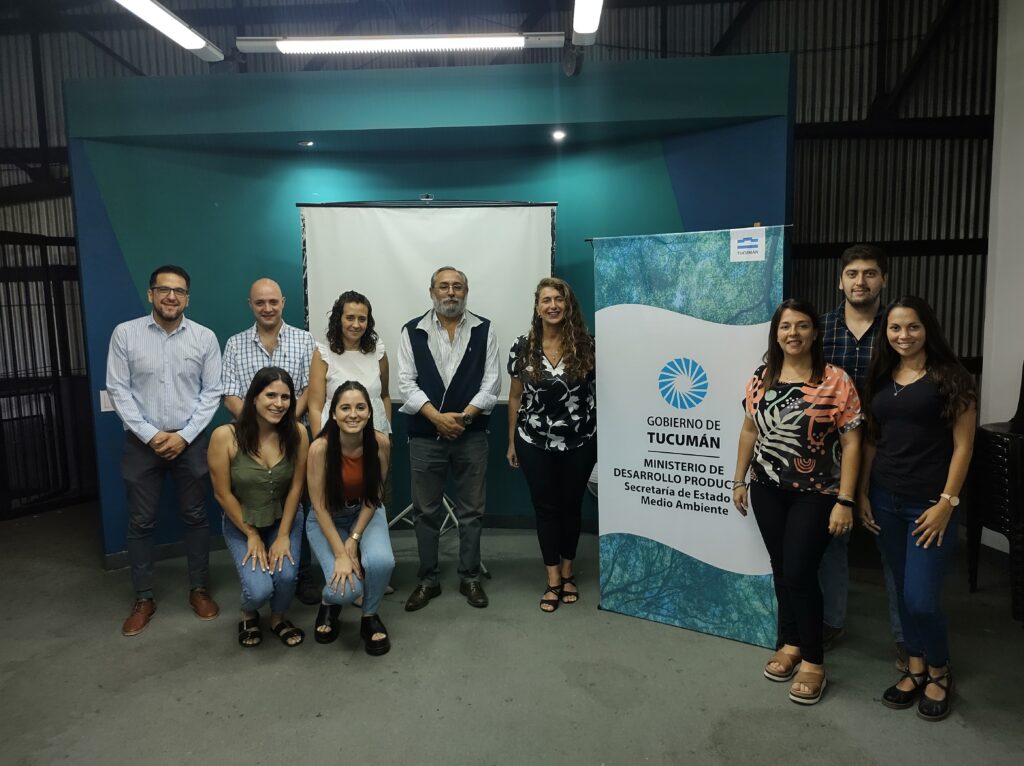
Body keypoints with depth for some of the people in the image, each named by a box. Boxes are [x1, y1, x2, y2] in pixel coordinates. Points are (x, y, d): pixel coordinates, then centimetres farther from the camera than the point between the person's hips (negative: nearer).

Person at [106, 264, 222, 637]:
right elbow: (118, 390, -4)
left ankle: (199, 589, 23)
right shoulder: (124, 334, -4)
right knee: (141, 522, 8)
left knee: (196, 516, 8)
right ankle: (144, 599, 22)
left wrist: (184, 435, -10)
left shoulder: (205, 337, -2)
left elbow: (212, 392, -2)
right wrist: (150, 435, -11)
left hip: (190, 441, 0)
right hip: (142, 442, 0)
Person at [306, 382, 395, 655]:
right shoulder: (320, 448, -27)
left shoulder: (380, 442, -20)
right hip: (327, 519, -2)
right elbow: (319, 506, -20)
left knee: (381, 561, -28)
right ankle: (329, 603, 19)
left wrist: (354, 540, -16)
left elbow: (374, 495, -9)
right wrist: (340, 554, -21)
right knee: (346, 588, -21)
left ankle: (370, 617, 4)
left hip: (365, 513, 2)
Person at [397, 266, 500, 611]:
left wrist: (463, 416, -13)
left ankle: (470, 578, 23)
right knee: (426, 511, 9)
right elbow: (406, 381, -2)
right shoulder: (412, 331, 4)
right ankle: (428, 579, 23)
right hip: (425, 435, 0)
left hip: (472, 435, 0)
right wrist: (437, 417, -14)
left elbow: (491, 381, -1)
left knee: (471, 510, 9)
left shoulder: (484, 330, 4)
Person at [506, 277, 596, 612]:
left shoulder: (586, 345, -6)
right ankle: (553, 580, 20)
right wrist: (512, 441, 6)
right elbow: (515, 397, 5)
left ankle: (568, 573, 31)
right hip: (535, 443, 0)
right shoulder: (522, 347, -3)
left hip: (580, 443, 0)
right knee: (546, 508, 7)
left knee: (571, 506, 12)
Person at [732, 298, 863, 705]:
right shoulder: (761, 379, 2)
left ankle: (813, 659, 17)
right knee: (781, 569, 13)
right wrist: (739, 480, 11)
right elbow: (749, 431, 11)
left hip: (815, 494, -4)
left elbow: (851, 444, -11)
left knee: (799, 573, -3)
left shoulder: (836, 381, -11)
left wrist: (845, 501, -14)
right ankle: (790, 643, 32)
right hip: (767, 490, 4)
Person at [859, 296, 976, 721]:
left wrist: (947, 502, -12)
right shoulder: (881, 378, 9)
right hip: (886, 501, 5)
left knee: (921, 598, -5)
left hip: (931, 502, -5)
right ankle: (916, 668, 30)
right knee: (903, 592, 13)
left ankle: (940, 672, 22)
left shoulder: (950, 378, -6)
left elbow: (962, 445, -8)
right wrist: (863, 494, 8)